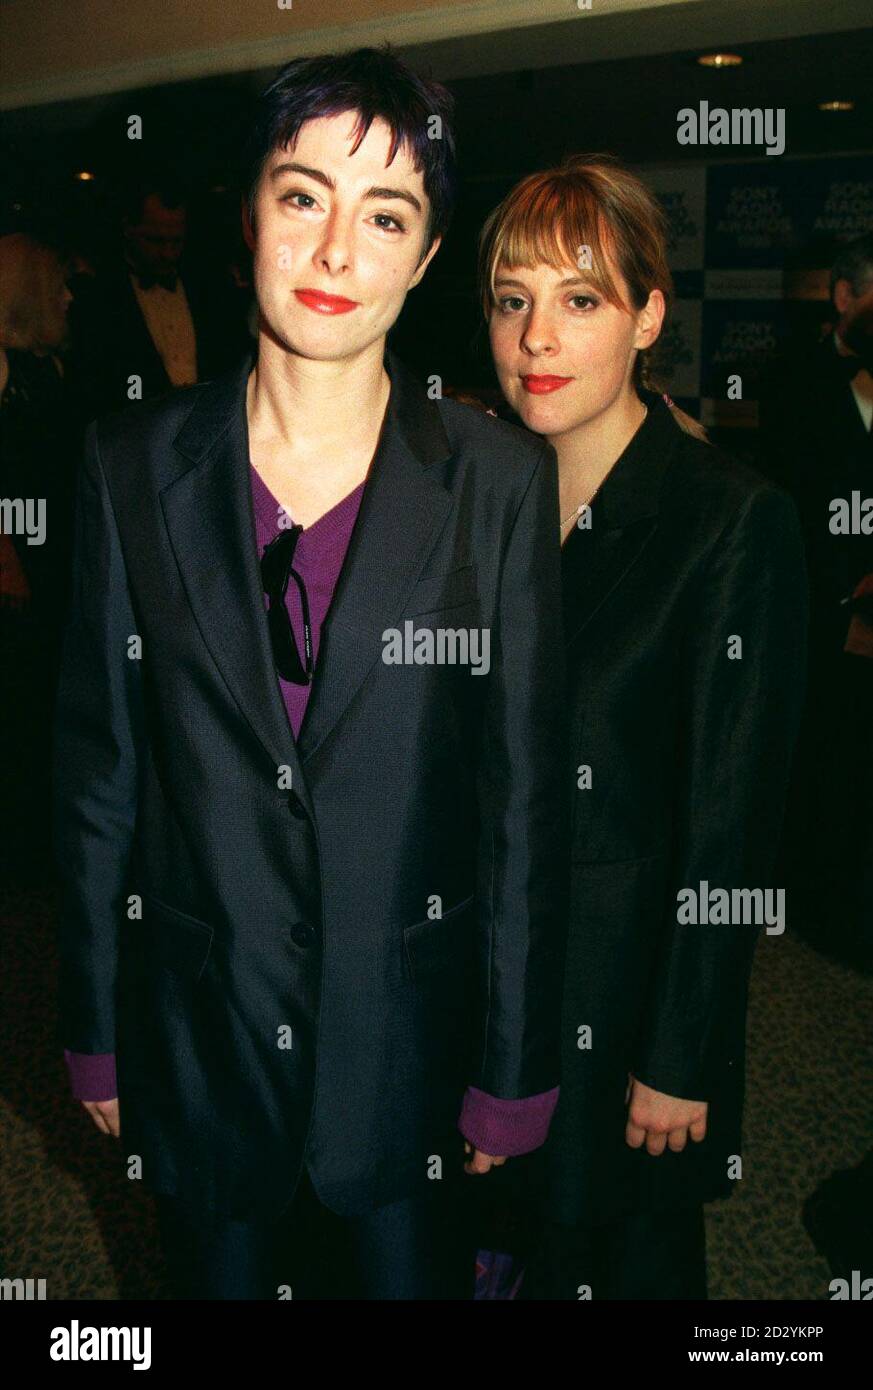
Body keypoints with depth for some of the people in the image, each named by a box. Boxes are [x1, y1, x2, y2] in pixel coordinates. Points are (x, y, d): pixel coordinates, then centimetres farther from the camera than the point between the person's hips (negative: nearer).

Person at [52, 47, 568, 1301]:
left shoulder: (501, 480, -9)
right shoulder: (135, 465, -5)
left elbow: (524, 797, -6)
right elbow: (99, 768, 0)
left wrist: (512, 1072, -2)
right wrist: (94, 1032, 4)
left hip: (407, 1034, -1)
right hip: (196, 1027, 2)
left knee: (413, 1275, 17)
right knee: (222, 1275, 22)